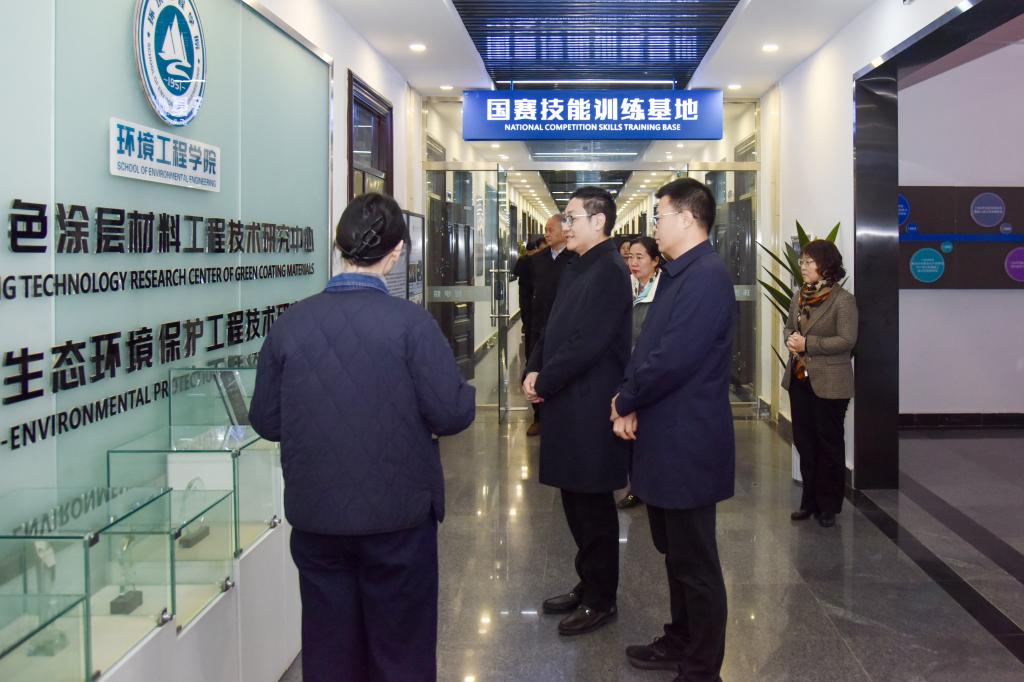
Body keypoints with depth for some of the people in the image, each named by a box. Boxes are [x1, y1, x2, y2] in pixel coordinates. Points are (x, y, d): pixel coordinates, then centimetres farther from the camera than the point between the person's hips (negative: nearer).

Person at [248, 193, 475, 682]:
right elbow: (452, 413, -13)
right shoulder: (410, 322, -14)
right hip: (398, 514, -3)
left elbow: (266, 422, 2)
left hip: (315, 516, 3)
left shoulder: (289, 324, -4)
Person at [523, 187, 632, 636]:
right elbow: (555, 329, 16)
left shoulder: (609, 272, -16)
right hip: (568, 404, 9)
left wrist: (543, 383, -13)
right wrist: (535, 371, 0)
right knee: (576, 502, 17)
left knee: (593, 506, 2)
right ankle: (587, 584, 31)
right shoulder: (577, 269, 14)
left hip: (591, 408, -9)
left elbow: (586, 343, -21)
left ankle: (600, 600, 16)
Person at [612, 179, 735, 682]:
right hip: (666, 437, 10)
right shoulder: (676, 274, 13)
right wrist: (631, 403, -2)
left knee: (696, 562, 3)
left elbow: (674, 357, -25)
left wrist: (625, 400, -11)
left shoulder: (707, 276, -20)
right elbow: (648, 345, 12)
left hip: (688, 442, -10)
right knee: (676, 552, 21)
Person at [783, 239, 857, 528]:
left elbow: (847, 340, -17)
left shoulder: (843, 300, -13)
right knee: (804, 442, 13)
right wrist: (790, 339, -4)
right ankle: (810, 500, 25)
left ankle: (829, 505, 17)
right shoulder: (799, 297, 10)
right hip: (799, 379, 7)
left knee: (829, 444, 5)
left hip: (829, 383, -7)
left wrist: (808, 344, -22)